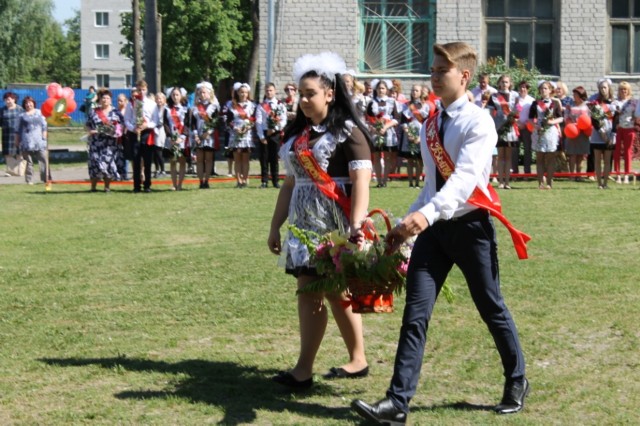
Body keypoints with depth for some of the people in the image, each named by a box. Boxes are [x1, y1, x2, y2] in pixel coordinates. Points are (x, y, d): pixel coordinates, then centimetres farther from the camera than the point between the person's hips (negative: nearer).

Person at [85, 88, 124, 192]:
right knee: (95, 162, -5)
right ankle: (93, 186, 4)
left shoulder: (115, 112, 8)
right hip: (96, 142, 0)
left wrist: (117, 131, -10)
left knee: (108, 161, -3)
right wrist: (90, 131, -9)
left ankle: (107, 186, 9)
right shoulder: (94, 111, 9)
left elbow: (122, 124, 8)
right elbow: (87, 125, 10)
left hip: (110, 143, 0)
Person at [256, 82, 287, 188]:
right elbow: (258, 122, 0)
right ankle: (264, 181, 5)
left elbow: (283, 121, -1)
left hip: (276, 134, 0)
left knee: (274, 158, 3)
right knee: (264, 158, 0)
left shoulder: (280, 105, 6)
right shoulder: (261, 106, 7)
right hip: (264, 133, 0)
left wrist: (274, 129, -13)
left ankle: (276, 181, 9)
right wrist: (261, 136, -10)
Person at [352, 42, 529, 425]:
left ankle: (517, 382, 33)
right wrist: (408, 223, 11)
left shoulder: (478, 122, -14)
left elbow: (465, 178, -29)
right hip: (433, 227, 6)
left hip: (470, 224, -6)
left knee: (492, 308, 11)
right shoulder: (430, 125, 9)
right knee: (415, 313, -2)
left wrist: (427, 213, -44)